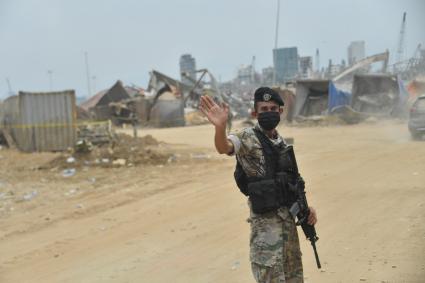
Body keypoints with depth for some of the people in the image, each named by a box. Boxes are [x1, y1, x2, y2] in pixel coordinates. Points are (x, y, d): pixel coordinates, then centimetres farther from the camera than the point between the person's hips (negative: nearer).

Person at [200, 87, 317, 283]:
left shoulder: (282, 142, 10)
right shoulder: (247, 138, -12)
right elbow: (224, 147, -34)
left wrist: (305, 207, 7)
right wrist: (220, 127, -56)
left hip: (288, 219, 7)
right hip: (265, 221, -7)